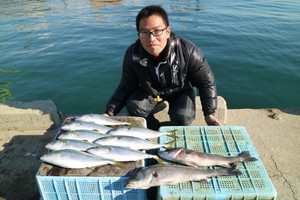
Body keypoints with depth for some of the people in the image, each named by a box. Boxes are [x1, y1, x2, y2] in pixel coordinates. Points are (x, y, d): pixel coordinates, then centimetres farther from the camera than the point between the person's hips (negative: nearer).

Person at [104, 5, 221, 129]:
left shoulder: (188, 51, -31)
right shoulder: (132, 54, -24)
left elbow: (206, 82, -15)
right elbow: (126, 87, -10)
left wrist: (209, 113, -15)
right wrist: (109, 113, -18)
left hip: (180, 90, -2)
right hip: (150, 91, 2)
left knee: (182, 119, -27)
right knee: (133, 107, -22)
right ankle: (155, 131, 6)